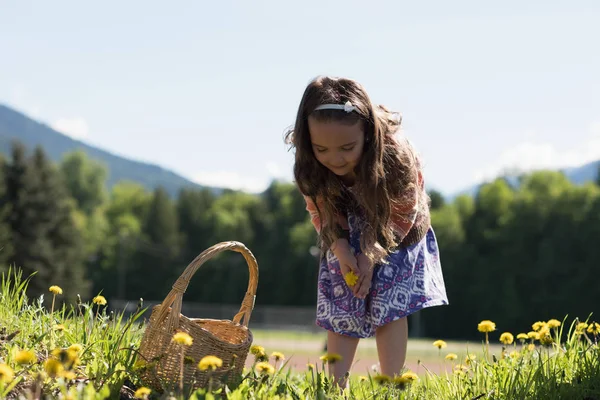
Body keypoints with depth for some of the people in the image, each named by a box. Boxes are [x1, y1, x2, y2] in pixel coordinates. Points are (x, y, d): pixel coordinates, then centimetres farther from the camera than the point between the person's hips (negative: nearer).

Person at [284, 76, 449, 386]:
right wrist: (341, 249, -26)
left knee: (390, 307, -9)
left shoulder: (396, 157, -40)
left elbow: (404, 213, -22)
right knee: (341, 308, -2)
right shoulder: (310, 164, -31)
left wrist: (372, 255, -27)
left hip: (397, 234, -2)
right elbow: (320, 211, -12)